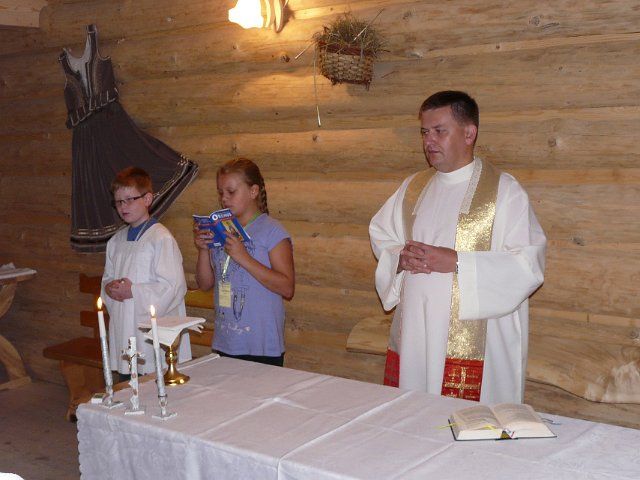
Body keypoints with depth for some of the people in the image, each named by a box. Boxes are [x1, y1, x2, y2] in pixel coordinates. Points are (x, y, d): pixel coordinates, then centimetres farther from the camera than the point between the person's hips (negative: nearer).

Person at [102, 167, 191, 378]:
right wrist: (110, 288, -2)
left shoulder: (161, 238, -11)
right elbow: (107, 278, 22)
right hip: (123, 334, 7)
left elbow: (173, 286, -17)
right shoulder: (116, 241, 14)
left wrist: (133, 291, -17)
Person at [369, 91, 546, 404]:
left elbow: (529, 264, -11)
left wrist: (456, 262, -17)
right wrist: (401, 258, -2)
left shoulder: (504, 191, -5)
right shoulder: (413, 187, 13)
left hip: (474, 341, -5)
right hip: (413, 338, 5)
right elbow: (380, 234, 21)